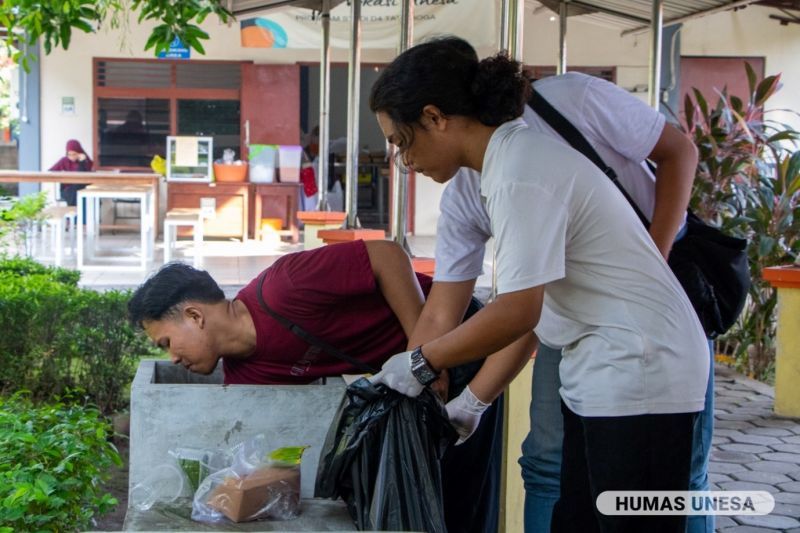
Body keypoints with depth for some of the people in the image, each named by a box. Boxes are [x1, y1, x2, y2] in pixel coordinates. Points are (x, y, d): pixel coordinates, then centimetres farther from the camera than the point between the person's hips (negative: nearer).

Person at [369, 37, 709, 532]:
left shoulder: (519, 174, -19)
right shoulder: (508, 162, 10)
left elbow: (518, 312, -22)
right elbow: (531, 310, 12)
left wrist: (421, 362, -10)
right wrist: (474, 399, 12)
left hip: (640, 373, -10)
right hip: (602, 374, 10)